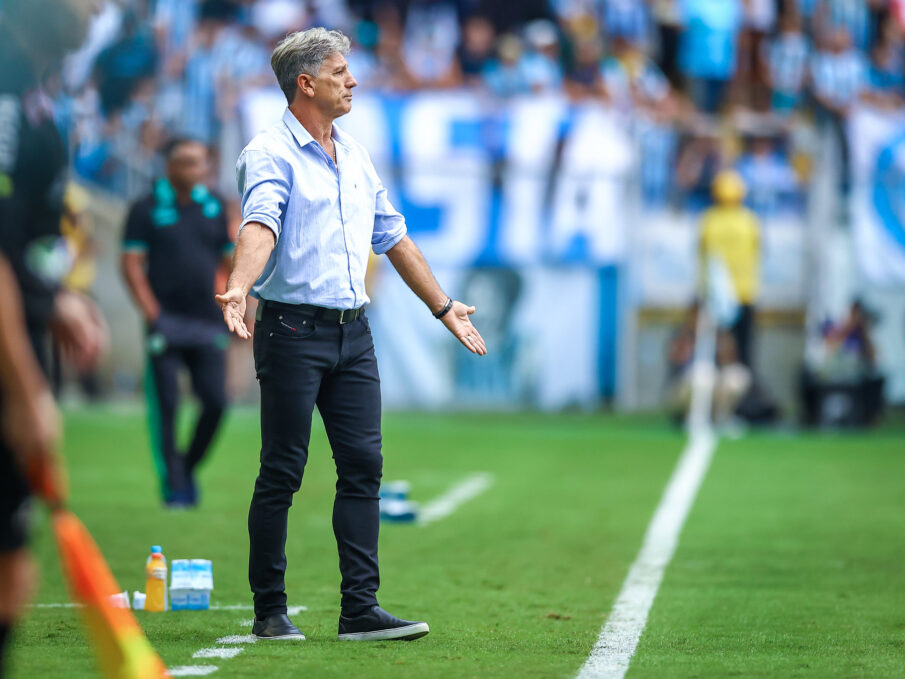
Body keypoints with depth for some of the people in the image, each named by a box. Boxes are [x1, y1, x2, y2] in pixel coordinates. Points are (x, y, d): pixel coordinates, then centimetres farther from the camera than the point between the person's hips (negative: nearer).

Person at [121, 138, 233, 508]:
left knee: (215, 401, -3)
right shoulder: (147, 209, 1)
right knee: (165, 405, -4)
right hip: (166, 322, -3)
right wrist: (151, 312, -12)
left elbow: (231, 259, 16)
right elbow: (131, 263, -3)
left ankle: (188, 467, 19)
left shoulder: (215, 207, 11)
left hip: (207, 324, 3)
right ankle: (172, 482, 5)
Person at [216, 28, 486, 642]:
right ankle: (270, 611, 6)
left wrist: (443, 307, 30)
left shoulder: (355, 155, 17)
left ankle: (361, 609, 2)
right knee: (282, 472, -2)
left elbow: (394, 237, 26)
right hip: (293, 331, -7)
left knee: (364, 465, 1)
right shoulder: (270, 154, -7)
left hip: (353, 334, 7)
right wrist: (238, 288, -42)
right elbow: (260, 223, -25)